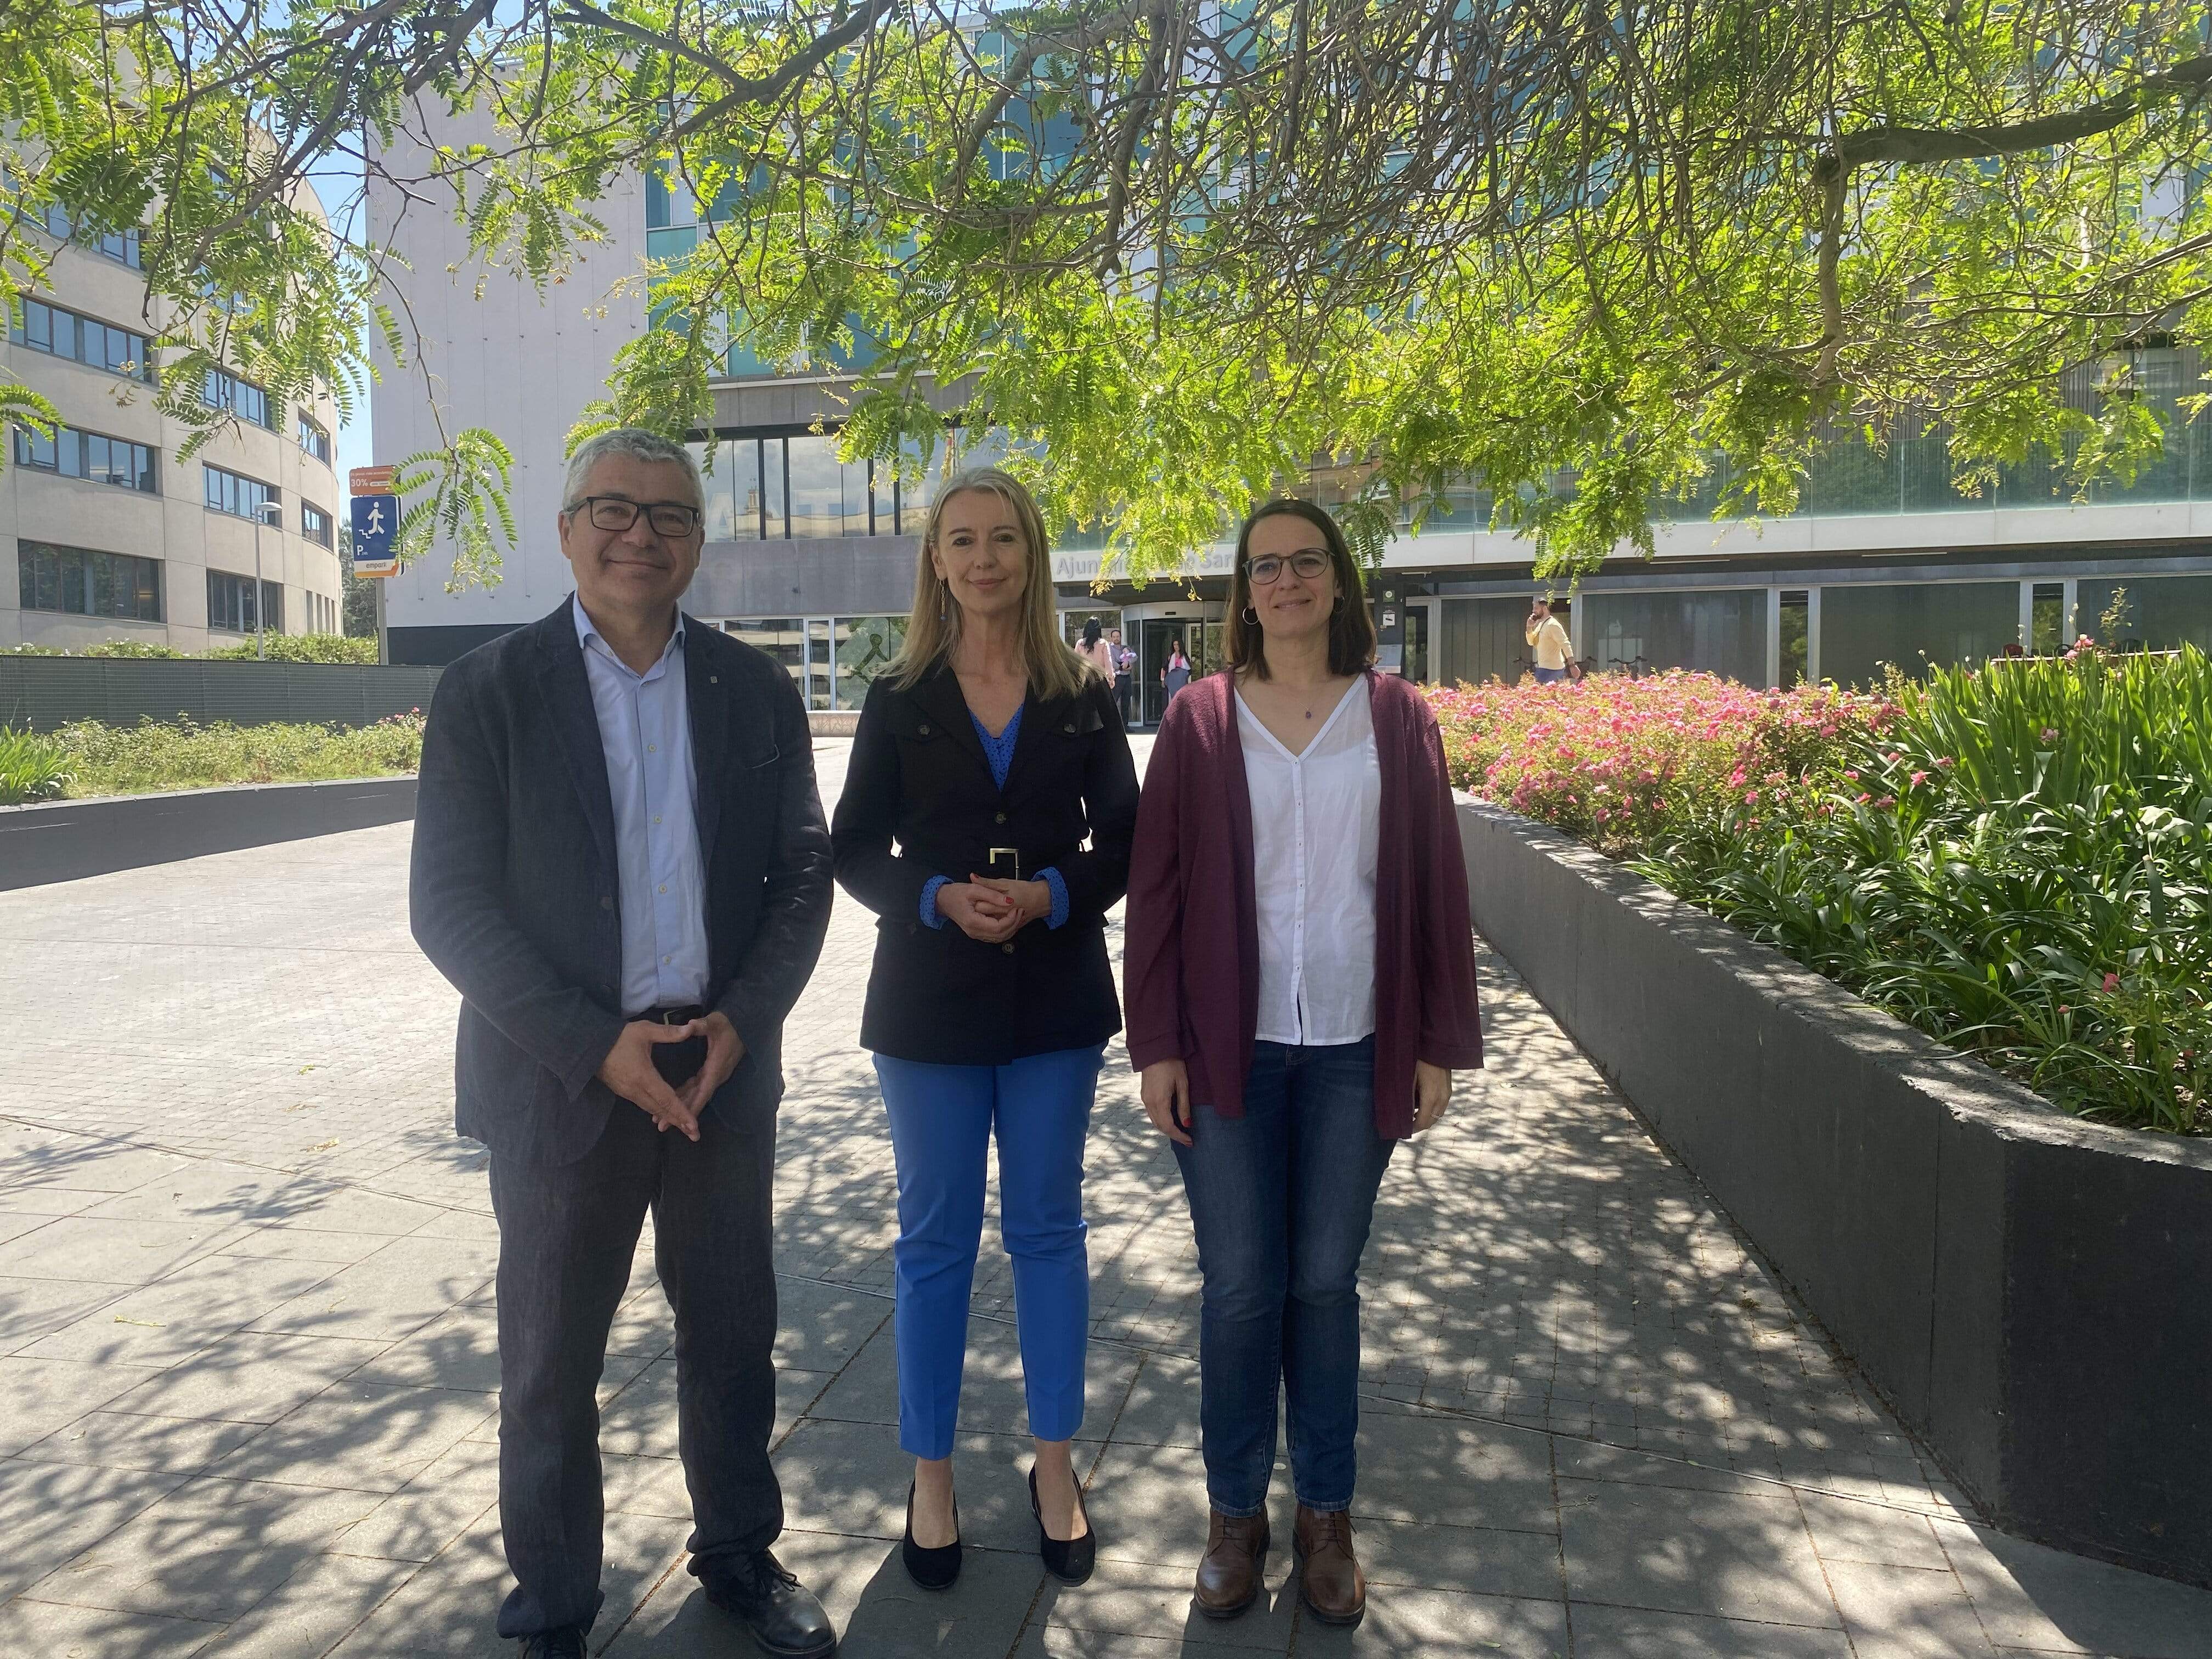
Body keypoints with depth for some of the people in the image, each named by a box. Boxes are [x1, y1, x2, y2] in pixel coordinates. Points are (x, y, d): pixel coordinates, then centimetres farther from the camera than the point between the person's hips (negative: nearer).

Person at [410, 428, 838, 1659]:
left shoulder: (757, 692, 3)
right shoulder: (488, 693, -5)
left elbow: (804, 870, 4)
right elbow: (452, 907, -9)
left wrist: (745, 1017, -11)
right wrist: (599, 1047, -16)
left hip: (725, 1067, 3)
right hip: (561, 1080, -2)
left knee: (735, 1338, 15)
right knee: (551, 1363, 12)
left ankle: (740, 1554, 39)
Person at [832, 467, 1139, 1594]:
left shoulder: (1081, 697, 2)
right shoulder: (898, 701, 0)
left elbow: (1122, 841, 3)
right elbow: (856, 852, 0)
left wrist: (1049, 896, -16)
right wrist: (939, 900, -18)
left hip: (1055, 998, 1)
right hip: (931, 1002, 0)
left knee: (1047, 1230, 12)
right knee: (935, 1240, 9)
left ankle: (1054, 1463, 29)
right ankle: (930, 1475, 26)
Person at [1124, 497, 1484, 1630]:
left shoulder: (1395, 717, 4)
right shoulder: (1199, 720, 2)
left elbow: (1433, 884, 4)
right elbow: (1157, 886, 2)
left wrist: (1439, 1043, 1)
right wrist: (1156, 1042, -3)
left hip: (1354, 1047, 1)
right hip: (1230, 1046, 0)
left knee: (1325, 1284, 10)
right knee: (1238, 1288, 6)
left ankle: (1326, 1515, 28)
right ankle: (1235, 1512, 26)